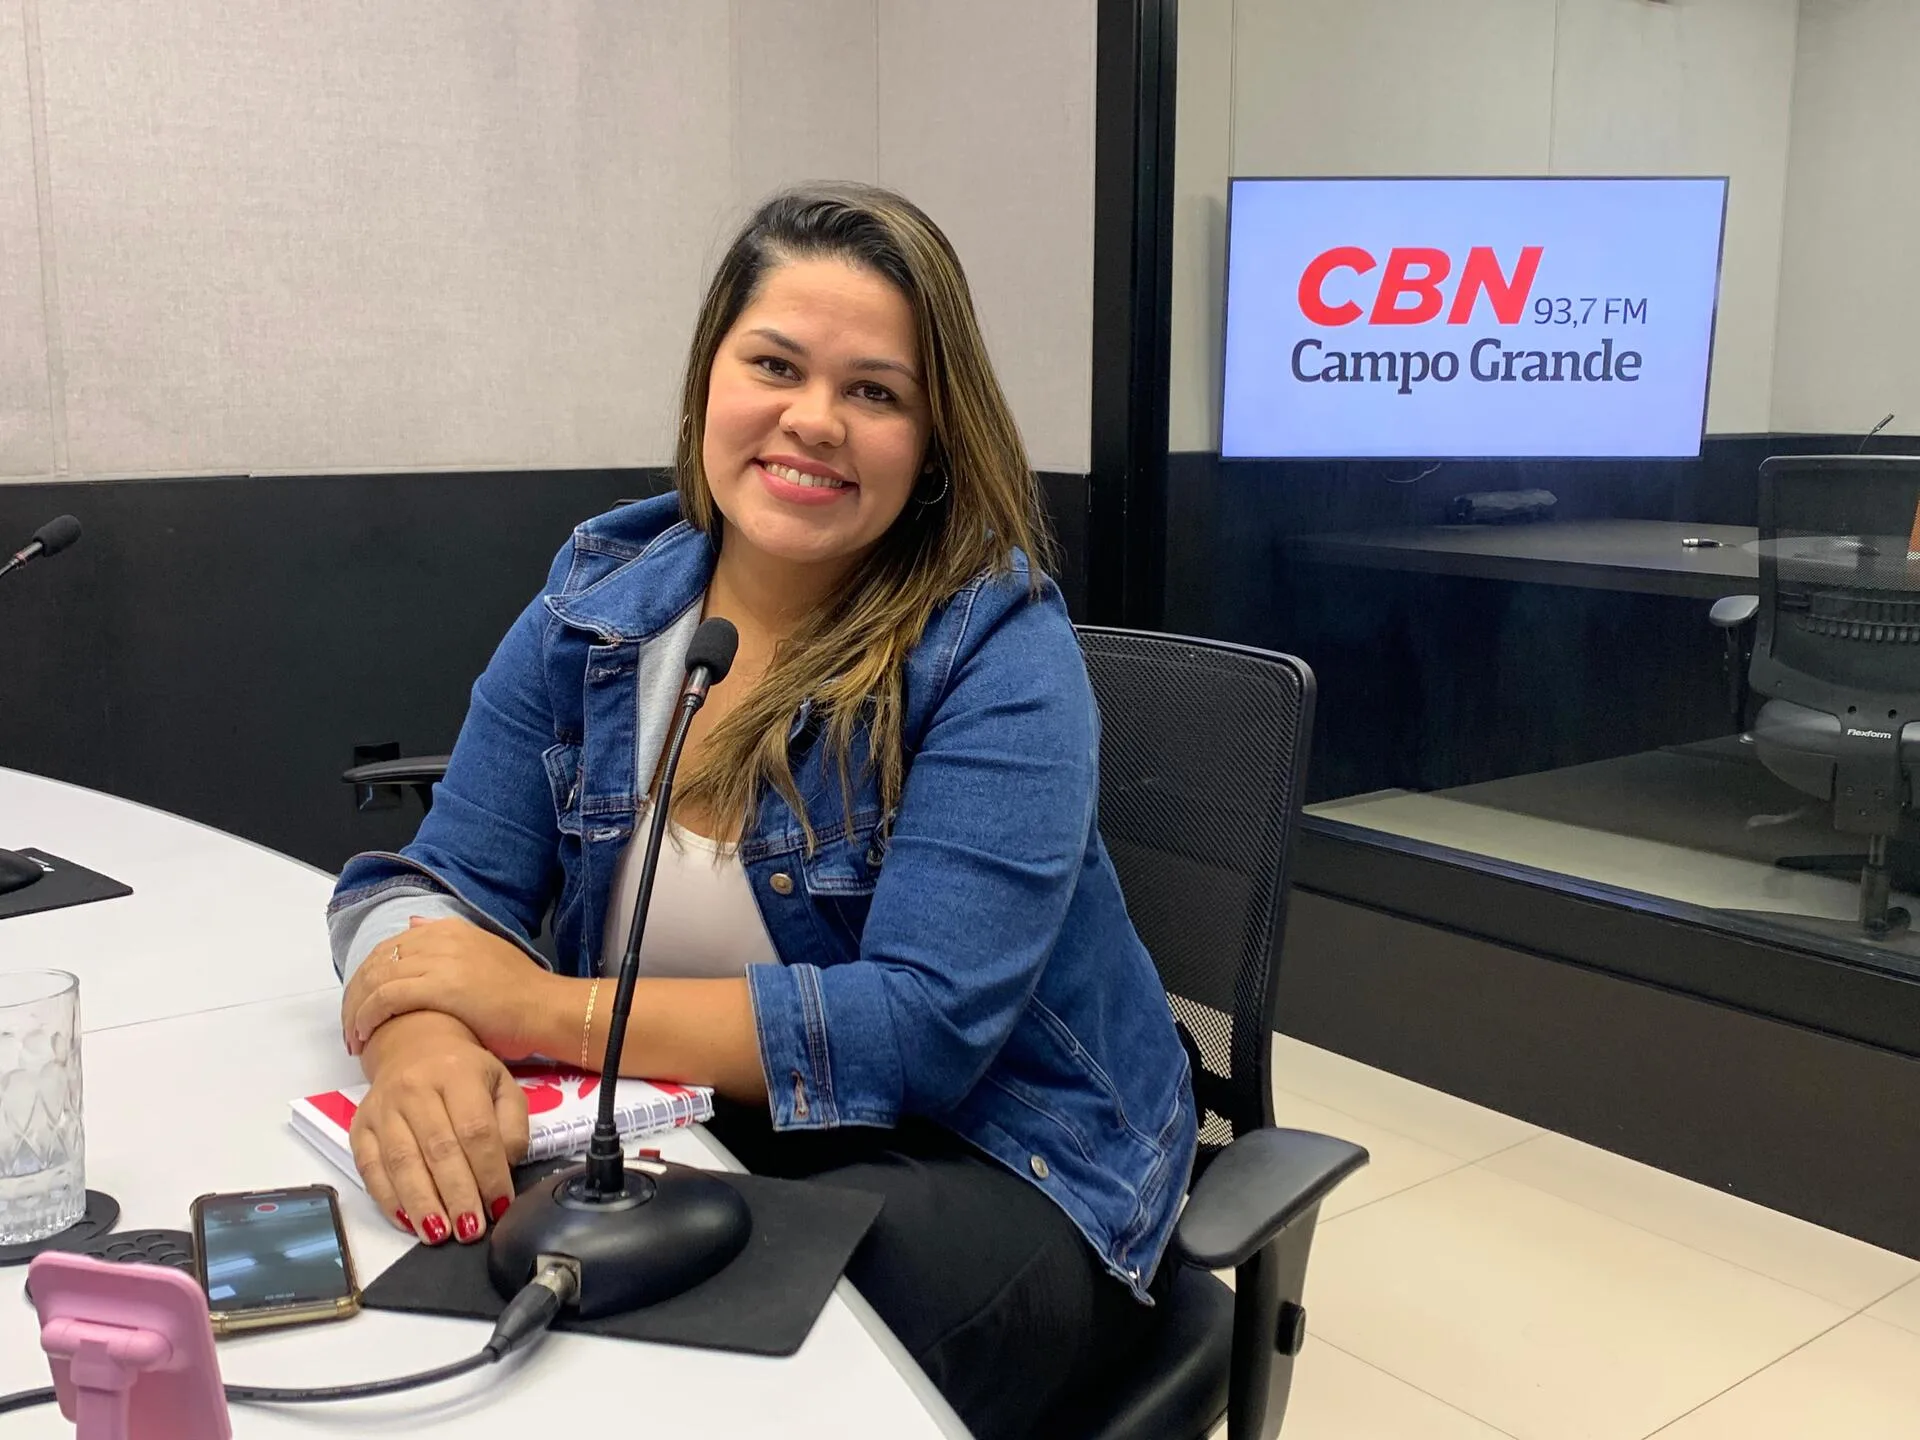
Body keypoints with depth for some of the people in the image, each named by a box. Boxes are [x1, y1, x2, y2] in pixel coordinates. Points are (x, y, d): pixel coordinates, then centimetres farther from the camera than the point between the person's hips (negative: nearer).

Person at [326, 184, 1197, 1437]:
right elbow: (441, 884, -4)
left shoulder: (998, 655, -18)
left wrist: (541, 1005, -24)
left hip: (987, 1159, -4)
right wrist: (418, 1040, -29)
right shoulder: (594, 604, -2)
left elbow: (923, 1029, -25)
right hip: (693, 1134, 5)